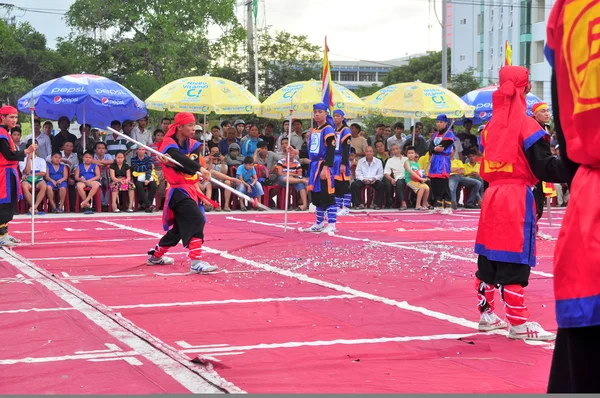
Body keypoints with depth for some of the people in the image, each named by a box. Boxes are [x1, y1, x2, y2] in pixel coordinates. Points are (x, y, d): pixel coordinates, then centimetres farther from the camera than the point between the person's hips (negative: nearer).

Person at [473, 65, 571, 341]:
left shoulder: (491, 126, 9)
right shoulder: (526, 126, -10)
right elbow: (545, 167, -14)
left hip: (492, 194, 7)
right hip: (517, 197, -7)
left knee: (488, 258, 13)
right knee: (515, 262, -5)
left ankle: (486, 314, 23)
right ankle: (518, 323, -1)